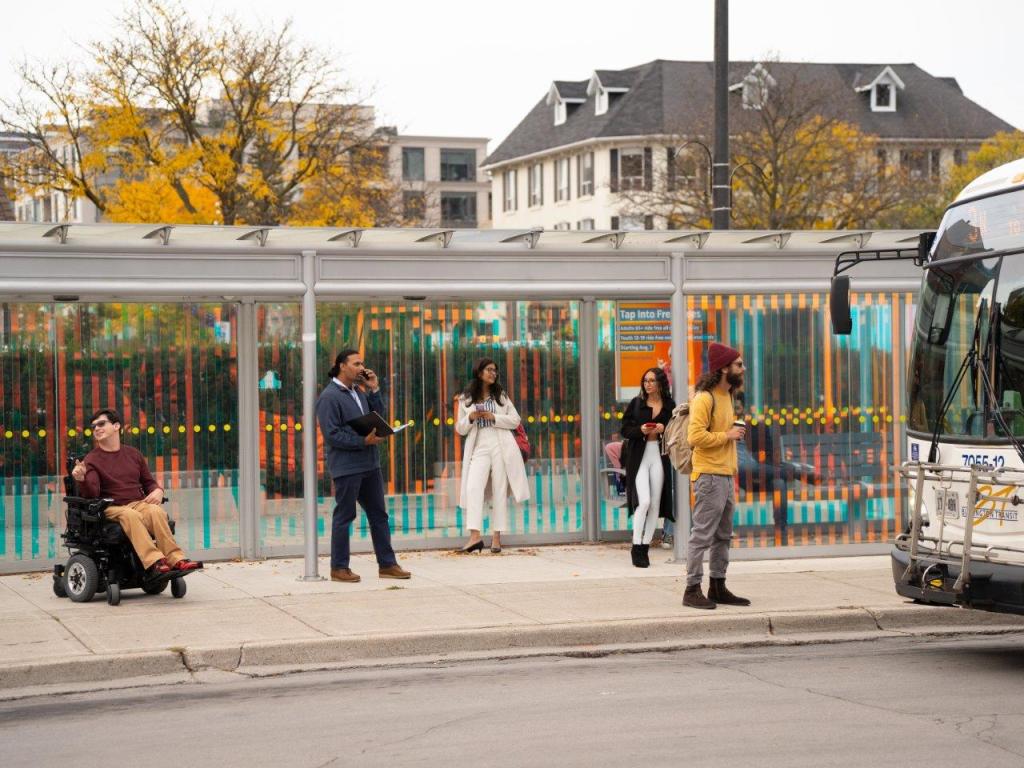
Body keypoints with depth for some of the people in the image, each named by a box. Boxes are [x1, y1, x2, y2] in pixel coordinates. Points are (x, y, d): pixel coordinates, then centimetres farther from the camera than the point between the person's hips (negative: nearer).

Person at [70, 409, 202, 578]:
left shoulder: (133, 454, 20)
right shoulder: (92, 460, 8)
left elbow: (148, 482, 27)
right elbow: (91, 493, -6)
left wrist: (158, 491, 4)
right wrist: (82, 480, -27)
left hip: (139, 503, 3)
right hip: (111, 509, -3)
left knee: (156, 511, -31)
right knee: (130, 515, -37)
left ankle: (176, 560, -42)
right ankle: (154, 562, -52)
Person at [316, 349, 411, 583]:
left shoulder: (358, 392, 14)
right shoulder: (329, 396, -11)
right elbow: (331, 435, -17)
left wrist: (374, 390, 4)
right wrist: (363, 441, -21)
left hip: (369, 464, 8)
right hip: (346, 466, -8)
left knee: (379, 515, 10)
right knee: (344, 516, 1)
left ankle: (387, 564, 15)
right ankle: (339, 568, 9)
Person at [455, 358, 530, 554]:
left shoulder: (501, 396, 12)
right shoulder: (466, 400, 10)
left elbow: (515, 420, 6)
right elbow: (460, 429, 12)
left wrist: (494, 417, -8)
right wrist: (470, 418, -9)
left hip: (501, 447, 1)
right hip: (479, 448, -1)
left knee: (499, 491, -1)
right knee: (473, 488, -17)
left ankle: (496, 536, 3)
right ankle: (475, 536, -23)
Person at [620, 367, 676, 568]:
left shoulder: (669, 405, 6)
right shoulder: (636, 403, 5)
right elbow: (625, 429, 4)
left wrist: (664, 429, -11)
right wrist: (640, 430, -14)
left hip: (660, 456, 2)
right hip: (639, 456, -2)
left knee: (655, 504, 3)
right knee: (644, 501, -15)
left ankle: (645, 547, 13)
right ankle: (636, 547, -7)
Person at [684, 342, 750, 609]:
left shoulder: (726, 396, 18)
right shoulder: (704, 398, -13)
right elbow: (696, 436, -21)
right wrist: (727, 435, -15)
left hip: (726, 476, 10)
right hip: (709, 476, -10)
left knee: (723, 536, 12)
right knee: (702, 535, -7)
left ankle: (718, 587, 18)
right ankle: (692, 590, -4)